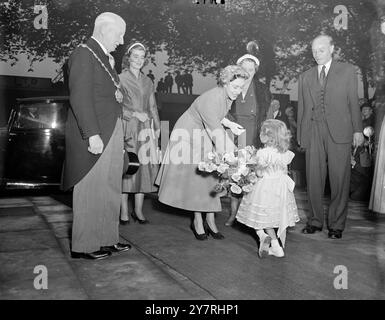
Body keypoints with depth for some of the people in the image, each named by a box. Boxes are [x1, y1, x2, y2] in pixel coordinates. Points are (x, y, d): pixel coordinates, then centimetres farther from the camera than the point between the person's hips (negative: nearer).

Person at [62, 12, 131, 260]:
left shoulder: (106, 58, 19)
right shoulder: (84, 54, -9)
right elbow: (80, 98, -17)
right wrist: (92, 134, -21)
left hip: (112, 134, 9)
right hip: (94, 136, -9)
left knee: (111, 190, 12)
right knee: (91, 191, -1)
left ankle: (107, 239, 23)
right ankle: (84, 246, 11)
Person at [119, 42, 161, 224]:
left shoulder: (148, 82, 19)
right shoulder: (120, 79, 4)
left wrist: (157, 127, 13)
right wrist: (134, 114, -11)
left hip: (145, 129, 5)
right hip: (127, 127, -4)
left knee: (145, 167, 0)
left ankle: (139, 210, 8)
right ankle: (124, 211, 1)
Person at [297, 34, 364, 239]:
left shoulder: (347, 71, 9)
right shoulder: (305, 77, 16)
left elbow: (353, 102, 6)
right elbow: (302, 107, 14)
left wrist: (357, 130, -1)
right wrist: (300, 134, 8)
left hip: (338, 131, -2)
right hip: (313, 132, 2)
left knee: (339, 179, 0)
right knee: (313, 179, 3)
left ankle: (336, 224, 11)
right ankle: (315, 221, 16)